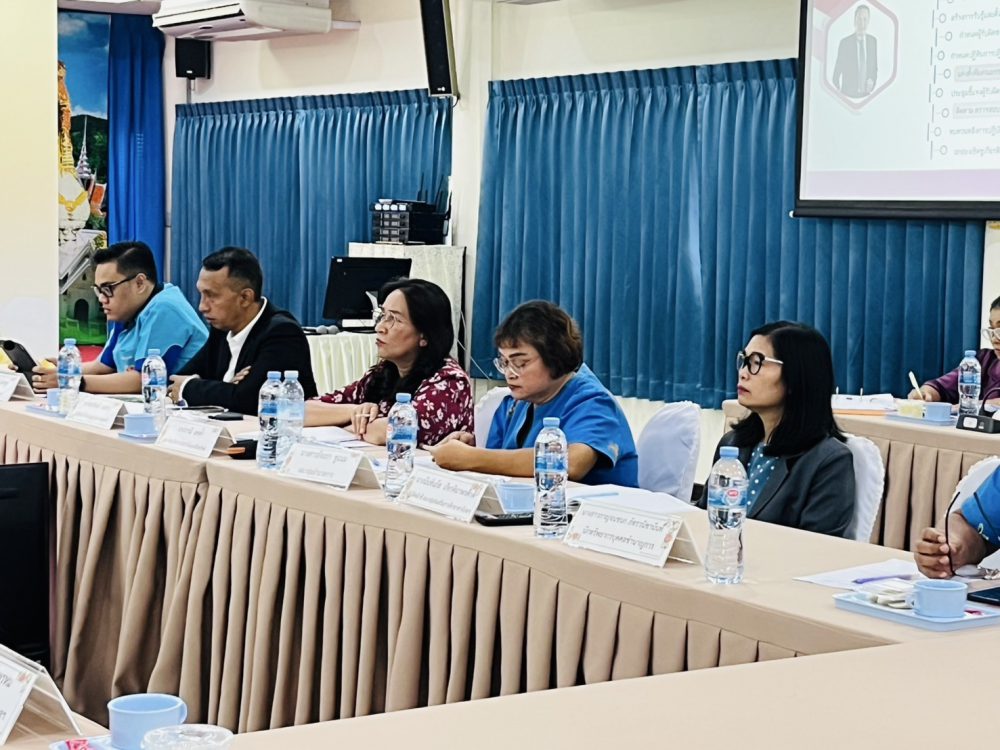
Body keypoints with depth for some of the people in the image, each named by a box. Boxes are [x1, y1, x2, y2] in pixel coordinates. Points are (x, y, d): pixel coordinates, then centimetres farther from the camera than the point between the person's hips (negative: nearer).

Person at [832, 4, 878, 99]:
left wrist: (872, 80, -3)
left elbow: (875, 66, 15)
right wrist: (838, 88, -10)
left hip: (867, 92, 3)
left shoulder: (873, 41, 7)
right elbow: (837, 69, -1)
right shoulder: (845, 42, -5)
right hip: (848, 93, -3)